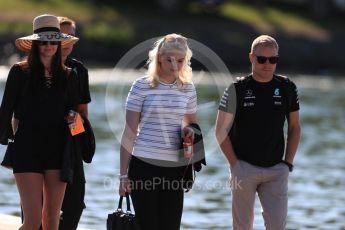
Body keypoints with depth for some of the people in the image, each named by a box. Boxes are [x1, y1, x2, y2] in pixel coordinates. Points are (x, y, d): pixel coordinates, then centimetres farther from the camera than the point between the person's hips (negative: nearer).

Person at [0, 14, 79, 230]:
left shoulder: (68, 76, 8)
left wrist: (73, 119, -5)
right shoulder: (20, 72, -1)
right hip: (27, 149, -3)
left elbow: (74, 108, 17)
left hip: (57, 150, 3)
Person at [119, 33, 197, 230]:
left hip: (175, 168, 3)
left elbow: (191, 124, 22)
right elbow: (129, 133, 0)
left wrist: (189, 131, -5)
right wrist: (123, 174, -3)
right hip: (144, 164, -3)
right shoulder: (142, 86, -2)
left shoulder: (188, 89, 8)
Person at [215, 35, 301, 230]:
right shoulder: (238, 89, -3)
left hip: (276, 170, 2)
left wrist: (288, 163, 4)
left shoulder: (287, 88, 5)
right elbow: (221, 131, 1)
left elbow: (294, 127, 14)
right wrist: (235, 164, -6)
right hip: (245, 168, -2)